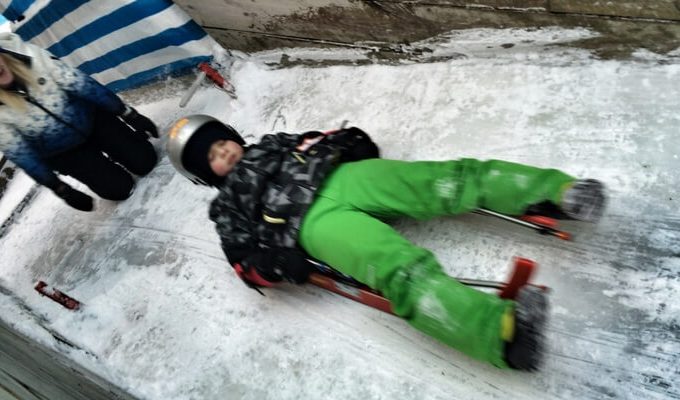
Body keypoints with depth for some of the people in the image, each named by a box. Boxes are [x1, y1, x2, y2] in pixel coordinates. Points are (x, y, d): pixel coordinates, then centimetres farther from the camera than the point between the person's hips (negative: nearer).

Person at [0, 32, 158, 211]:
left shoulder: (29, 56, -24)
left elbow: (80, 84, -18)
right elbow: (20, 154, -17)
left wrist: (129, 114, -16)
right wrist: (61, 189, -15)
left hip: (91, 118, 2)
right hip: (63, 153, -1)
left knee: (145, 161, -2)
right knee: (119, 188, -6)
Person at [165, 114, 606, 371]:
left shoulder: (273, 144, 33)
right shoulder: (228, 206, 20)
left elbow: (323, 142, 30)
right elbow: (247, 260, 8)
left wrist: (352, 142, 8)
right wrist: (279, 264, -14)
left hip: (347, 177, 5)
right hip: (317, 223, -5)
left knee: (450, 179, -16)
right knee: (403, 270, -32)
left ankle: (558, 191, -15)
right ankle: (506, 330, -48)